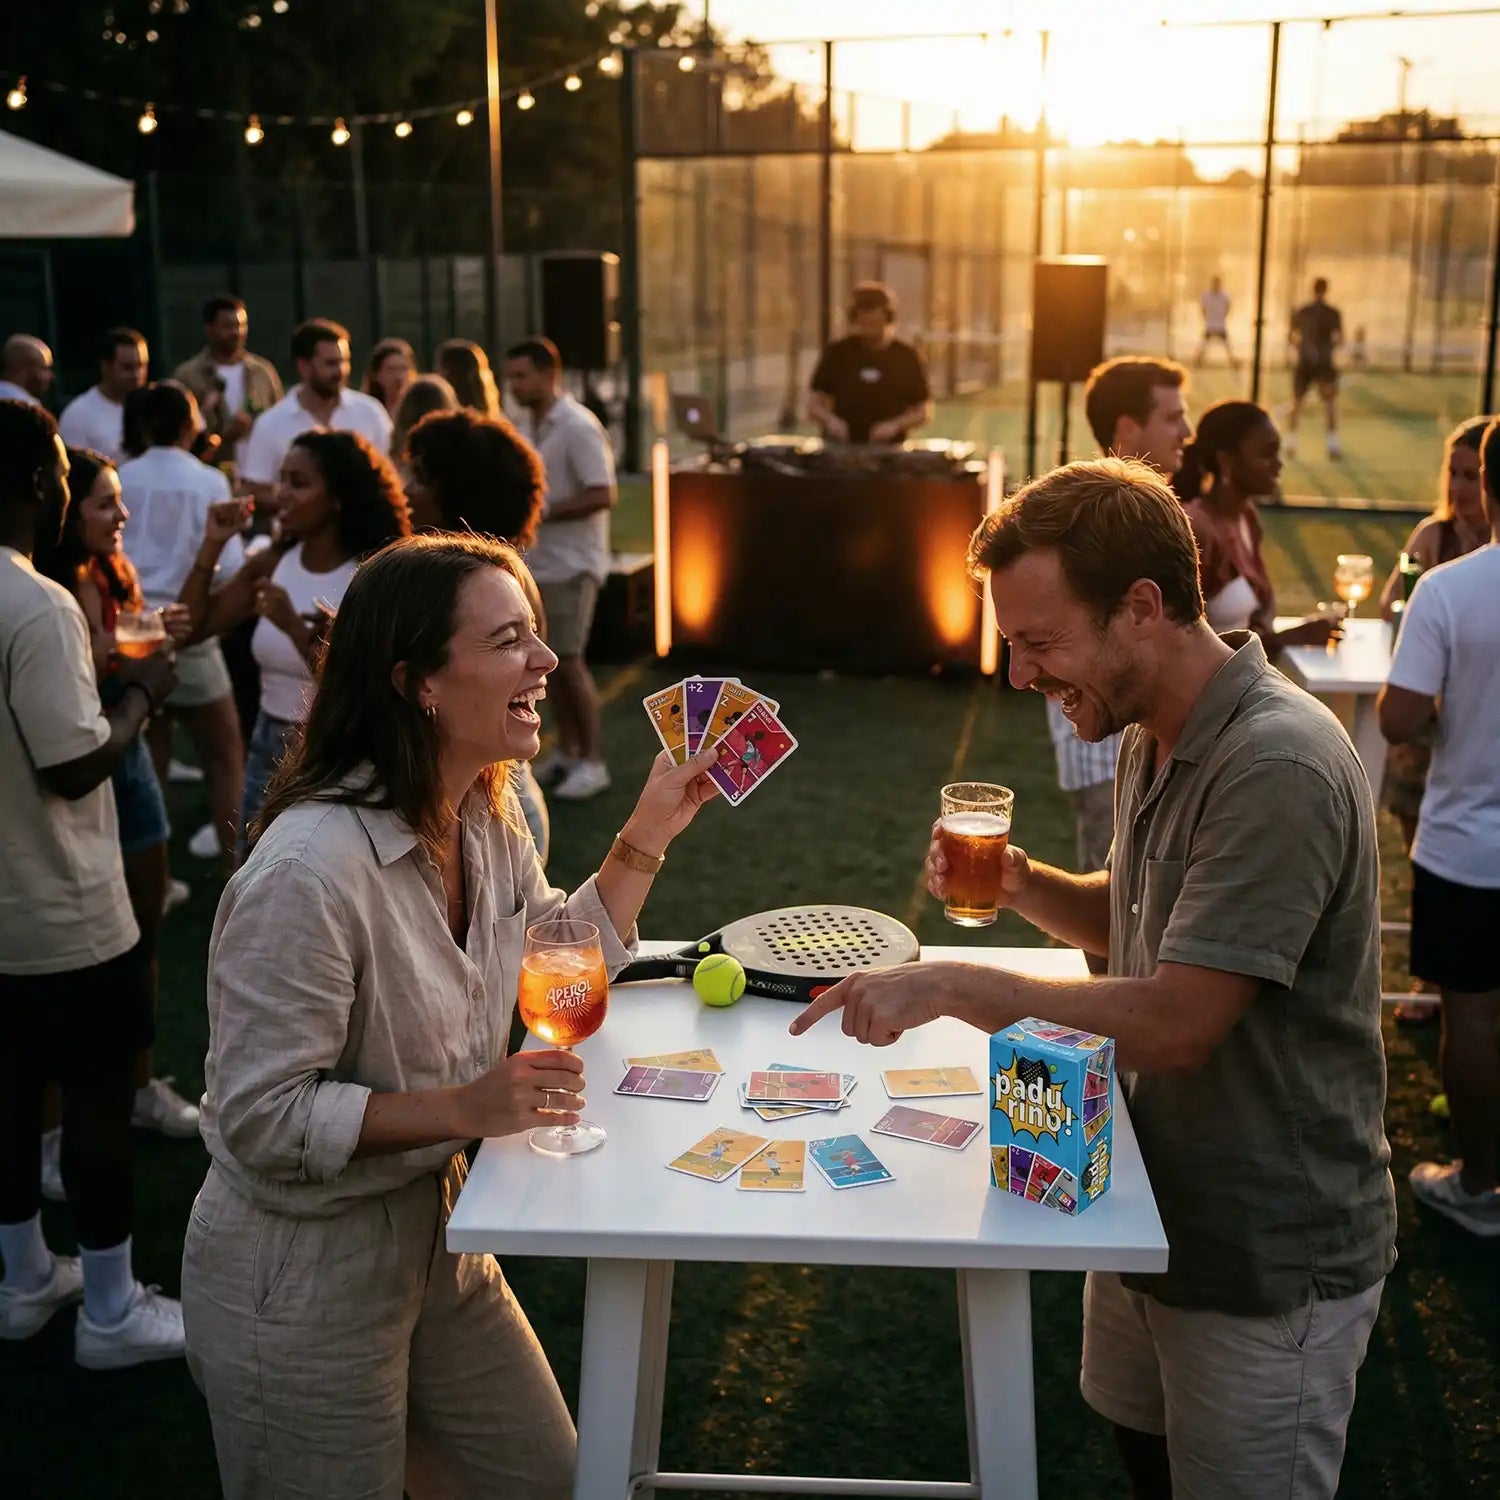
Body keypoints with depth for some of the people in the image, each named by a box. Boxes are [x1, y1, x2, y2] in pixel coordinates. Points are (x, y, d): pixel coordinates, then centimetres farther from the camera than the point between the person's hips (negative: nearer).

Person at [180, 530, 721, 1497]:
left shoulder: (489, 819, -2)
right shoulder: (311, 871, -29)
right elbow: (261, 1119, -24)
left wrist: (651, 833, 3)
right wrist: (465, 1108, -28)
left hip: (436, 1233, 8)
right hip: (303, 1279, -8)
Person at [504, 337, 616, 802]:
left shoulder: (578, 426, -15)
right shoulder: (528, 424, 10)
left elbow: (602, 495, -21)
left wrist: (542, 512, -22)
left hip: (571, 563, -8)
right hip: (536, 560, 8)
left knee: (568, 660, -7)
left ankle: (593, 762, 3)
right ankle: (567, 752, 21)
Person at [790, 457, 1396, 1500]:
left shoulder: (1277, 769, -27)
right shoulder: (1156, 739, 4)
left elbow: (1176, 1023, -30)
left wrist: (951, 986, -25)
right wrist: (1026, 886, -3)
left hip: (1270, 1266, -8)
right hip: (1153, 1209, 8)